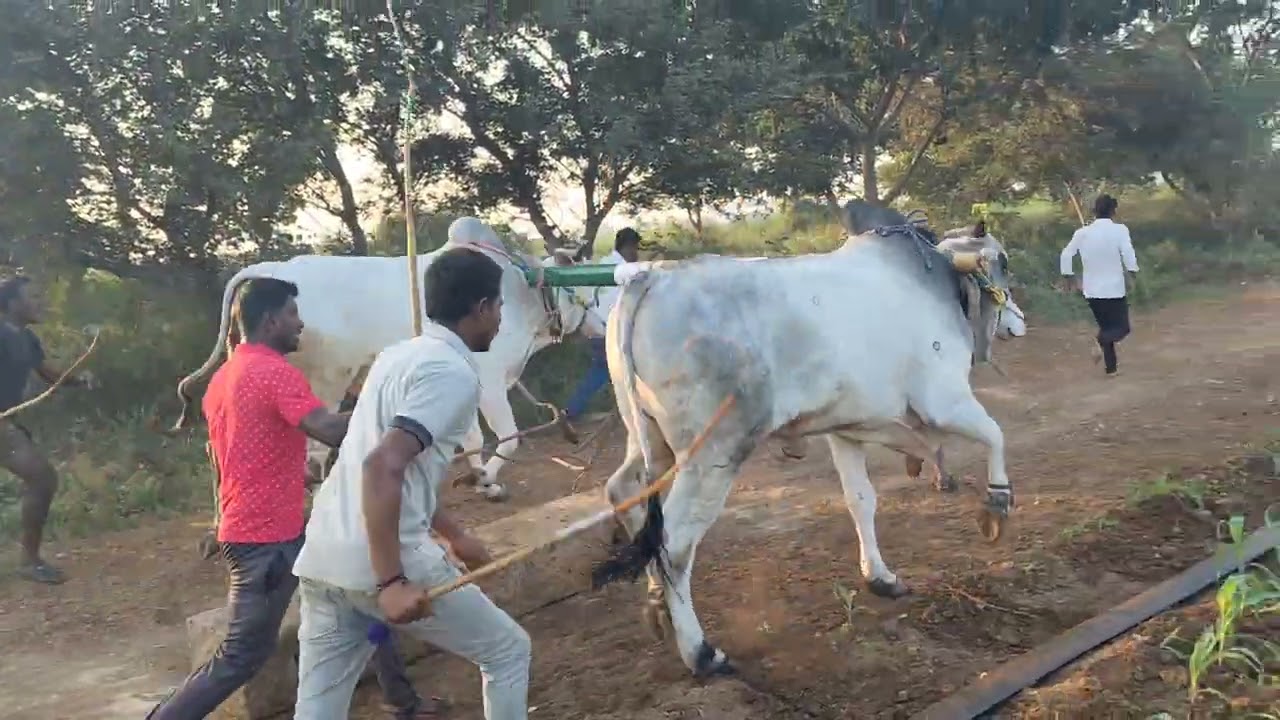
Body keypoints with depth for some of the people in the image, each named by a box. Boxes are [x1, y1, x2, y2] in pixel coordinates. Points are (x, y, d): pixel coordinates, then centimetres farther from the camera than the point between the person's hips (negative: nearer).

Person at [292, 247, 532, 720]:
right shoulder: (452, 372, -11)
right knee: (508, 651, 12)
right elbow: (382, 468, -23)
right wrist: (392, 582, -24)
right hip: (382, 562, -8)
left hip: (323, 558, 8)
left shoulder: (401, 355, 17)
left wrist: (454, 534, 31)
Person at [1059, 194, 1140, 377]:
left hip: (1092, 289, 5)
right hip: (1113, 288, -5)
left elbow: (1066, 255, 1)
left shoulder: (1082, 232, 1)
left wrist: (1070, 278, 11)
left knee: (1107, 326, 19)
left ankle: (1111, 367, 19)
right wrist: (1133, 272, -2)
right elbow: (1128, 255, -20)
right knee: (1120, 327, 7)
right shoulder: (1119, 230, -10)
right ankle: (1102, 346, -23)